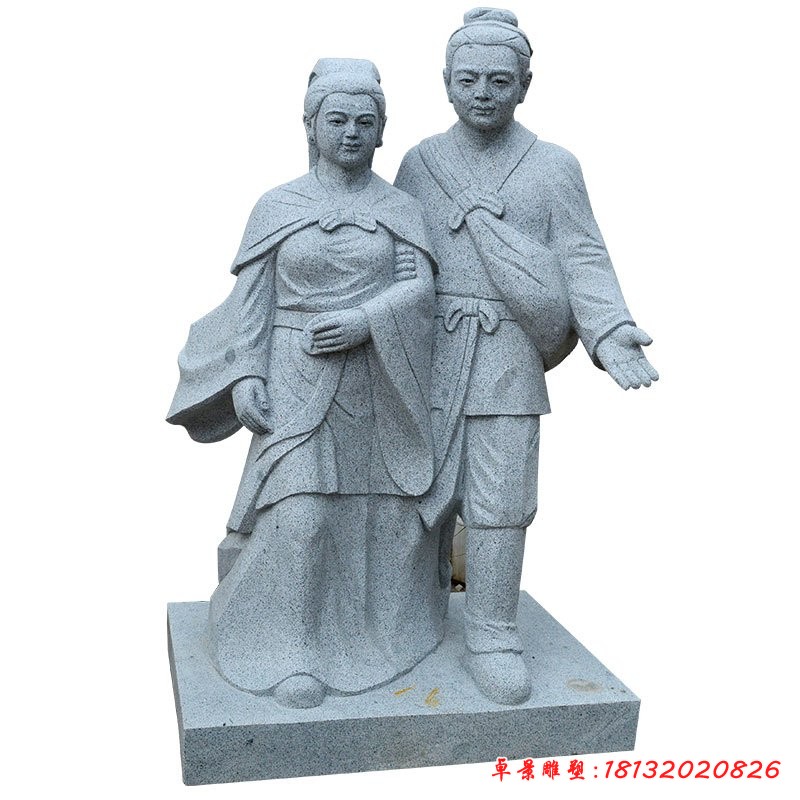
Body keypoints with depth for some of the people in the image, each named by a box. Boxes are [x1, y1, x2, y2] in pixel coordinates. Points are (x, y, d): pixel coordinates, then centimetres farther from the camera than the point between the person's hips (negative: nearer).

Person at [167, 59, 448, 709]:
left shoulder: (401, 208, 8)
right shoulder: (277, 207, 6)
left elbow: (419, 286, -3)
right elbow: (252, 301, 2)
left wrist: (364, 320, -19)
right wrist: (246, 376, -9)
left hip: (381, 384, 2)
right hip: (299, 385, -1)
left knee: (387, 510, 6)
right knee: (300, 515, -11)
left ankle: (381, 630, 29)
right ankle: (290, 653, 6)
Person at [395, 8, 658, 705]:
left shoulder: (555, 167, 4)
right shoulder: (418, 163, 8)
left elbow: (583, 261, -3)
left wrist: (609, 333, -19)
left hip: (508, 360, -1)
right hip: (427, 358, 2)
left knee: (500, 503, 1)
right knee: (424, 492, 10)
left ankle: (491, 639, 15)